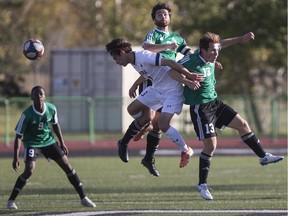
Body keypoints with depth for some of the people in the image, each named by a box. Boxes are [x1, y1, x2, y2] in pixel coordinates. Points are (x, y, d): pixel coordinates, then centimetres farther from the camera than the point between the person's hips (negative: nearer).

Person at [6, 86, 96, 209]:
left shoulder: (51, 109, -12)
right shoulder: (27, 114, -23)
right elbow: (18, 135, -18)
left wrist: (62, 143, 12)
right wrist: (16, 157, -24)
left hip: (48, 141, 4)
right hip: (32, 143, -4)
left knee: (67, 166, 0)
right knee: (29, 170, -23)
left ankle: (83, 198, 10)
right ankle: (11, 201, -10)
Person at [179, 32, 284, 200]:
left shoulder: (211, 58, -1)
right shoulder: (191, 61, -23)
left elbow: (221, 44, 20)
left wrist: (241, 39, 22)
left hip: (214, 102, 8)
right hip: (200, 108, -8)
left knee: (242, 124, 10)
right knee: (211, 145, -10)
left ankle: (263, 156, 25)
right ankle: (202, 184, 3)